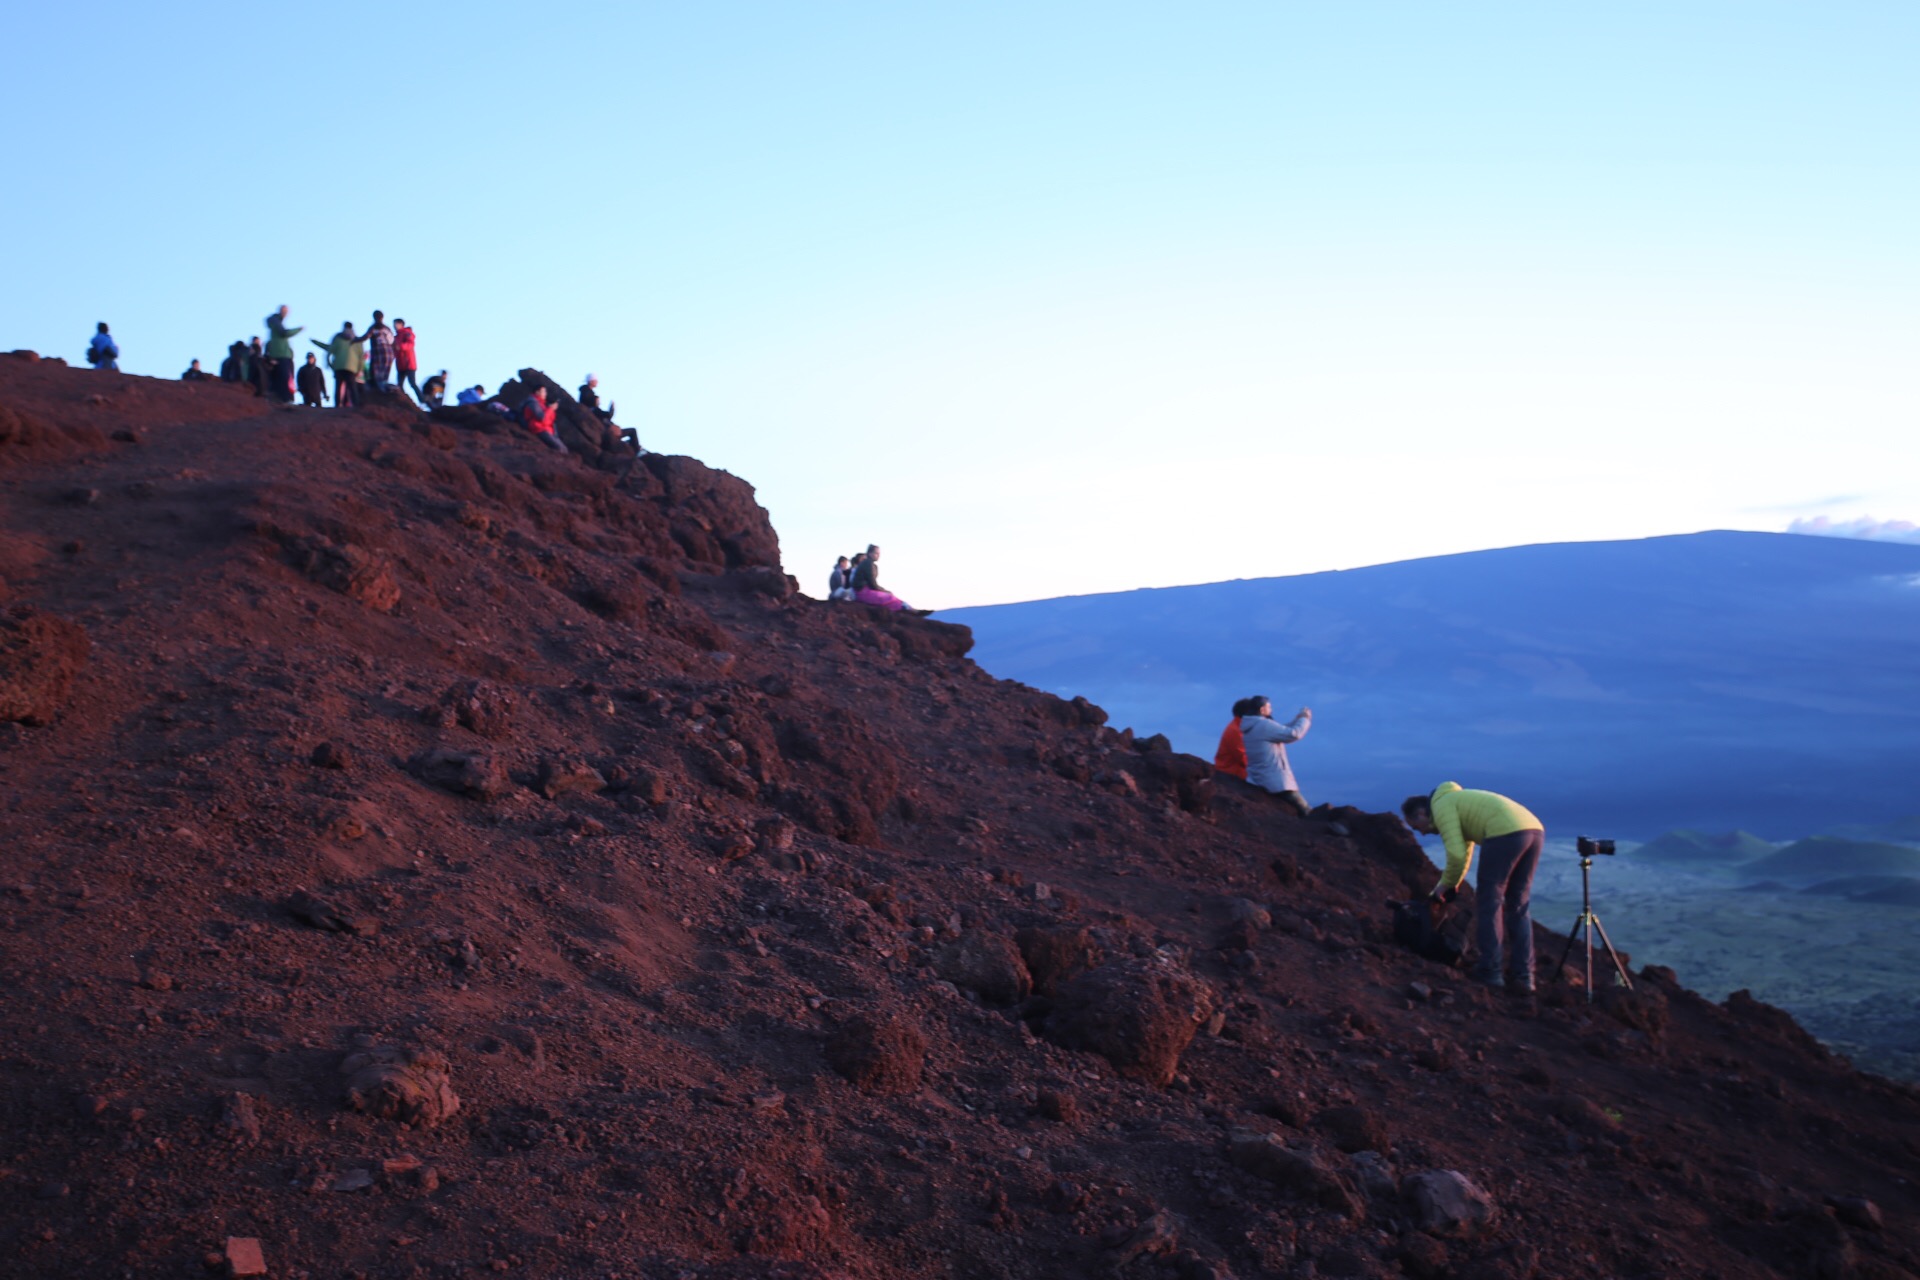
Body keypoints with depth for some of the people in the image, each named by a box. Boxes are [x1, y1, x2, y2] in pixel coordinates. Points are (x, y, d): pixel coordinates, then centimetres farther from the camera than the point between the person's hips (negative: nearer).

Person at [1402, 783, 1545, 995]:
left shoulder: (1441, 806, 4)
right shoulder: (1457, 802, 32)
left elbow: (1457, 854, -6)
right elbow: (1465, 853, 40)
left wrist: (1446, 884, 10)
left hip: (1506, 832, -9)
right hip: (1535, 829, 9)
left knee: (1490, 902, 4)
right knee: (1518, 908, 13)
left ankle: (1489, 971, 7)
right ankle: (1522, 978, 11)